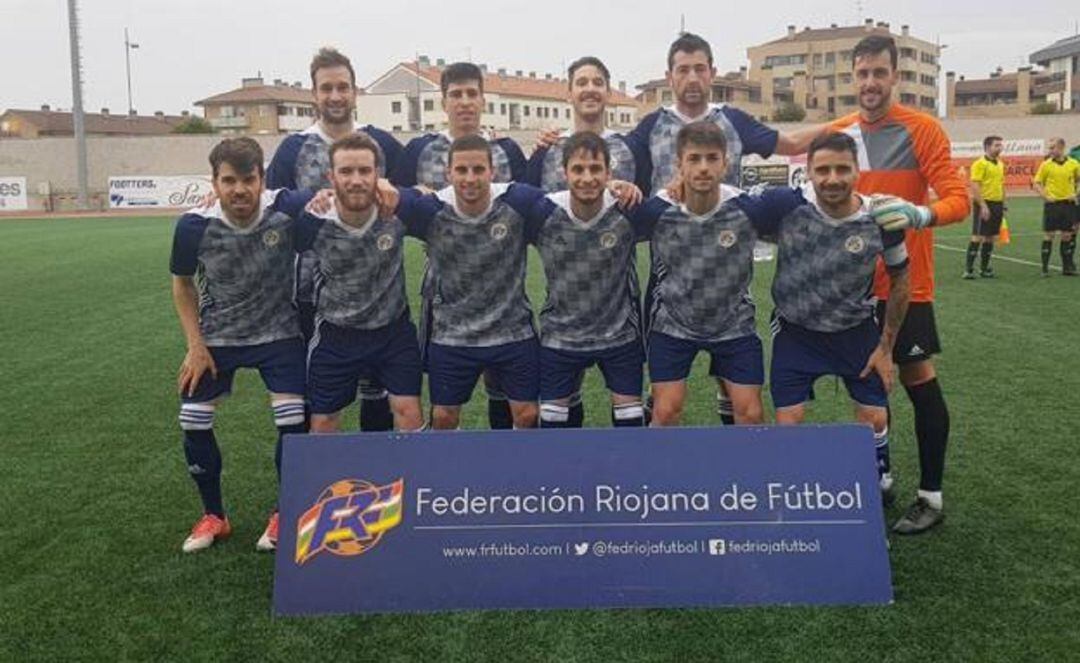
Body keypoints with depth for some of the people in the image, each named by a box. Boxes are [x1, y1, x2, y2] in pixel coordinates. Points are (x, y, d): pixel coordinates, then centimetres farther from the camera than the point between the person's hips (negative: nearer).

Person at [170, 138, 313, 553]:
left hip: (279, 332, -1)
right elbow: (182, 284, -2)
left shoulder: (286, 209, -26)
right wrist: (195, 345, -7)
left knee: (294, 421, -9)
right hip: (217, 335, 2)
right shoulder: (194, 226, -21)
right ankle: (213, 516, 24)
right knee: (193, 423, 1)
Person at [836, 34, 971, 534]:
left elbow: (957, 198, -15)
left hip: (904, 281, -4)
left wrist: (920, 215, -33)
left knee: (918, 380, 1)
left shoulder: (922, 129, -8)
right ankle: (881, 477, 30)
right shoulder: (836, 133, 5)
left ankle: (931, 496, 13)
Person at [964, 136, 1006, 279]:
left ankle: (984, 268, 17)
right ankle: (968, 269, -7)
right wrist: (983, 205, -21)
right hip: (984, 204, -8)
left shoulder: (1000, 164, 15)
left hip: (997, 204, 8)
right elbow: (975, 187, -16)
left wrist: (1003, 205, 17)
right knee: (978, 237, -10)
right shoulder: (980, 164, -9)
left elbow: (1001, 185, 22)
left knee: (991, 238, 9)